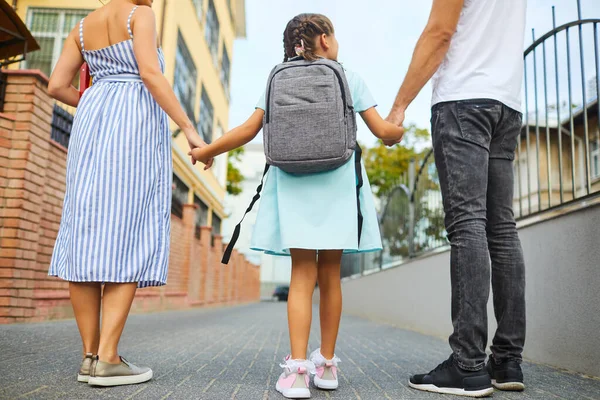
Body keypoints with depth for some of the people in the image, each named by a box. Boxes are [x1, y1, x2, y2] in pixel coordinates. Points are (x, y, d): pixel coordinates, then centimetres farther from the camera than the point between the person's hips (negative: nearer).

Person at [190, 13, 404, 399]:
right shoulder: (349, 77, 6)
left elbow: (248, 130, 4)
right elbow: (382, 130, 4)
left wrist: (207, 151, 18)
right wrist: (400, 129, 28)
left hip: (293, 183, 1)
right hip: (337, 183, 0)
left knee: (303, 274, 0)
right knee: (330, 274, 8)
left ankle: (297, 368, -9)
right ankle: (327, 364, 18)